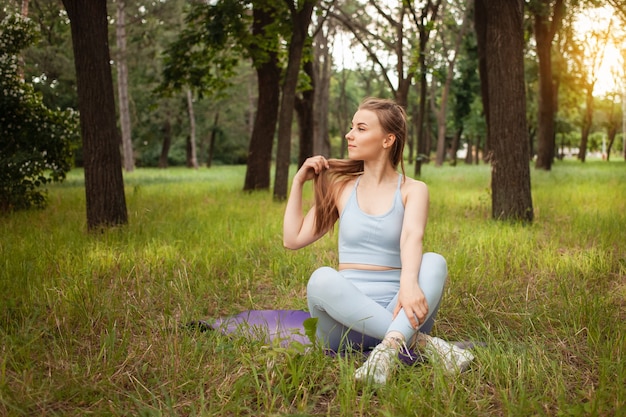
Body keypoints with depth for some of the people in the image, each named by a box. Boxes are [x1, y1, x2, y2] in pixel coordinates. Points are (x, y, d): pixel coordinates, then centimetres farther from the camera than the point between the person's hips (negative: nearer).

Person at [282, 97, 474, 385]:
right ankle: (421, 341, -33)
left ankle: (390, 345, -47)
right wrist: (298, 181, 10)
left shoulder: (412, 190, 4)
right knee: (322, 279, -32)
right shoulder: (342, 188, 13)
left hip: (395, 312, -1)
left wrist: (409, 281, -38)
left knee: (435, 262, -28)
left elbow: (412, 237, -18)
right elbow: (293, 239, 13)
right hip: (345, 312, 2)